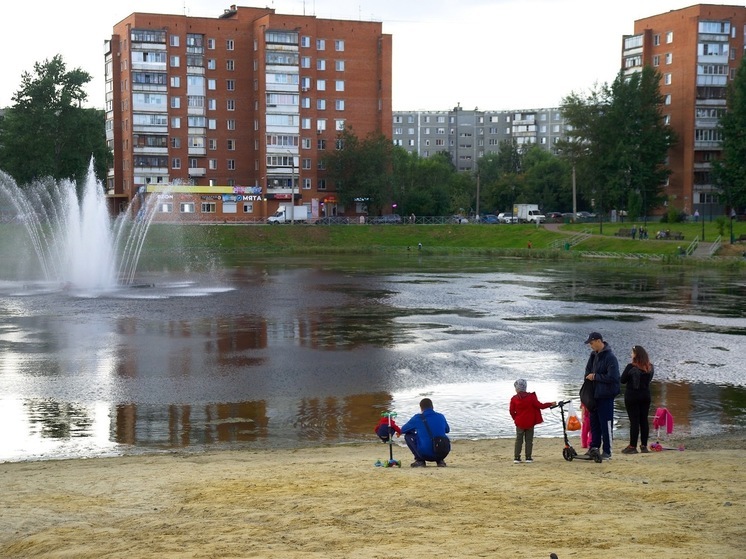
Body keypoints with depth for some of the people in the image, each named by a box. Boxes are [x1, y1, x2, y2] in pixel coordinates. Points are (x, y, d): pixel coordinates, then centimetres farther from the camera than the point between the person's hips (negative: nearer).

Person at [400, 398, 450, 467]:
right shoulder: (441, 416, 8)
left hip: (425, 455, -4)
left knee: (408, 436, 15)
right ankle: (440, 460, 17)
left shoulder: (417, 418, -2)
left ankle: (420, 460, 11)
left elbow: (403, 430, 13)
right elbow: (447, 430, 29)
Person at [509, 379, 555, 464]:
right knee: (529, 440, 8)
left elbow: (512, 411, -4)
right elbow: (540, 406, -6)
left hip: (519, 423, 0)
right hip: (530, 422, 0)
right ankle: (528, 457, 6)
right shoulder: (531, 397, -8)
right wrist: (551, 404, 7)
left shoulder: (514, 399, -8)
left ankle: (517, 458, 4)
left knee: (519, 440, 8)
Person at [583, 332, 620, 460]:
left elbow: (612, 377, -22)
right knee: (594, 422, 14)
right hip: (595, 394, 8)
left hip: (606, 396, -8)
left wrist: (595, 377, -15)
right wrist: (588, 377, 0)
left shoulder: (610, 357, -16)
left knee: (606, 424, -3)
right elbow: (588, 371, 21)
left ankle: (607, 452, 3)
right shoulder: (594, 355, 9)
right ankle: (594, 448, 23)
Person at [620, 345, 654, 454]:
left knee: (634, 421, -3)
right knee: (644, 420, 9)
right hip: (645, 395, 5)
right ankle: (644, 446, 13)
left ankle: (632, 446, -1)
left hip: (632, 396, -5)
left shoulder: (631, 367, -15)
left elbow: (622, 380, -8)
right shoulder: (650, 367, 0)